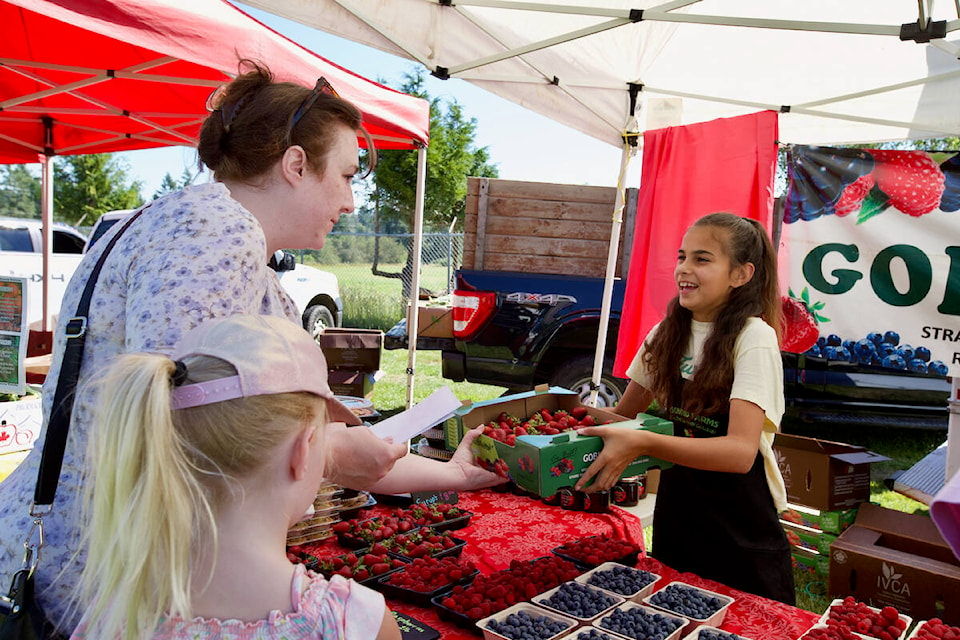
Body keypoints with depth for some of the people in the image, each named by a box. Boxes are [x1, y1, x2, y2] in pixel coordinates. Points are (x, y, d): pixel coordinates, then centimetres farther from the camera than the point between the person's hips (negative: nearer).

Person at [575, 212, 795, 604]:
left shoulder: (753, 337, -18)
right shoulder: (668, 334, 1)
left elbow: (741, 451, -30)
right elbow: (624, 412, 8)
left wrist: (643, 444, -42)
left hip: (741, 534, -5)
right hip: (675, 523, 6)